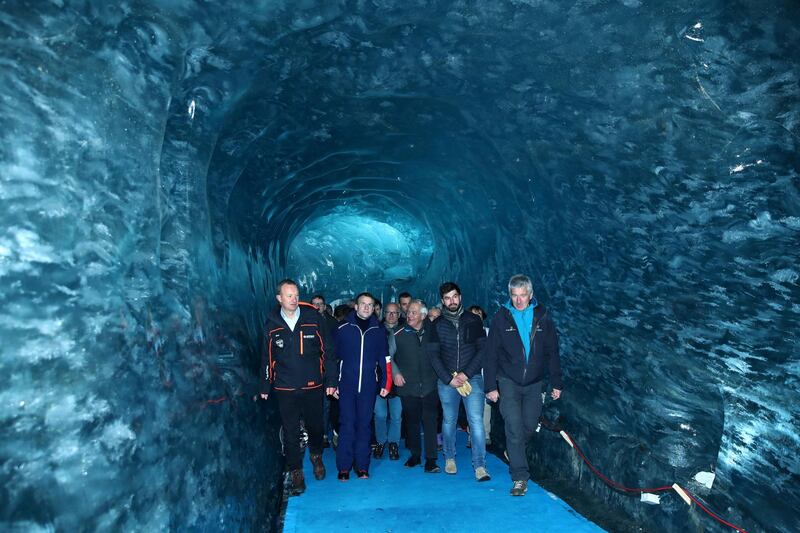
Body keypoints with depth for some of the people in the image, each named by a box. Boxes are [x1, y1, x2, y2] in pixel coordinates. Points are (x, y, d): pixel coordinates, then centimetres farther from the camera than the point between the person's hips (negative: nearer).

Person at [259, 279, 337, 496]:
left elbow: (328, 350, -1)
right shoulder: (272, 324, -1)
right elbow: (267, 357, 8)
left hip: (313, 386, 0)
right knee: (290, 433, 5)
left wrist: (331, 380, -2)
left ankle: (316, 455, 42)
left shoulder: (313, 318, -5)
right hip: (285, 389, 0)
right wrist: (265, 386, 9)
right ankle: (296, 473, 21)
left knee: (316, 427, 13)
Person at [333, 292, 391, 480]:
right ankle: (344, 467, 13)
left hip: (368, 387, 2)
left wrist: (386, 383, 5)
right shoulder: (342, 329, 0)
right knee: (347, 425, 1)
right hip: (346, 385, -1)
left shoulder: (379, 330, 5)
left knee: (364, 425, 8)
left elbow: (384, 359, 9)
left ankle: (362, 466, 18)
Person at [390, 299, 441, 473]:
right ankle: (415, 455, 27)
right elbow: (388, 356, 8)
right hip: (408, 387, 0)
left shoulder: (431, 333, 4)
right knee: (412, 422, 11)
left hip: (429, 387, 0)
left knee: (430, 421, -4)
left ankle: (431, 460, 4)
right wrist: (395, 373, -4)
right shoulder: (398, 335, 1)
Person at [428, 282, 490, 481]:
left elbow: (482, 349, -1)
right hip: (446, 380, 1)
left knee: (476, 420, -8)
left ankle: (480, 465, -3)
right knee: (449, 420, 11)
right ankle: (449, 458, 30)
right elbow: (433, 355, 2)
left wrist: (466, 374, -10)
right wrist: (449, 379, -9)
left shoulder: (473, 320, 4)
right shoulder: (437, 325, 5)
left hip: (472, 377, -1)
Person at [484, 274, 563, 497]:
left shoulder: (543, 317, -1)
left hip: (534, 382, 2)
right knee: (515, 429, -6)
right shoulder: (501, 318, -5)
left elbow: (552, 352, 5)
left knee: (529, 427, 12)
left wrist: (557, 383, 2)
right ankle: (520, 478, 3)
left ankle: (514, 455, 40)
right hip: (509, 382, -2)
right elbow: (491, 355, -2)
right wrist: (491, 386, -5)